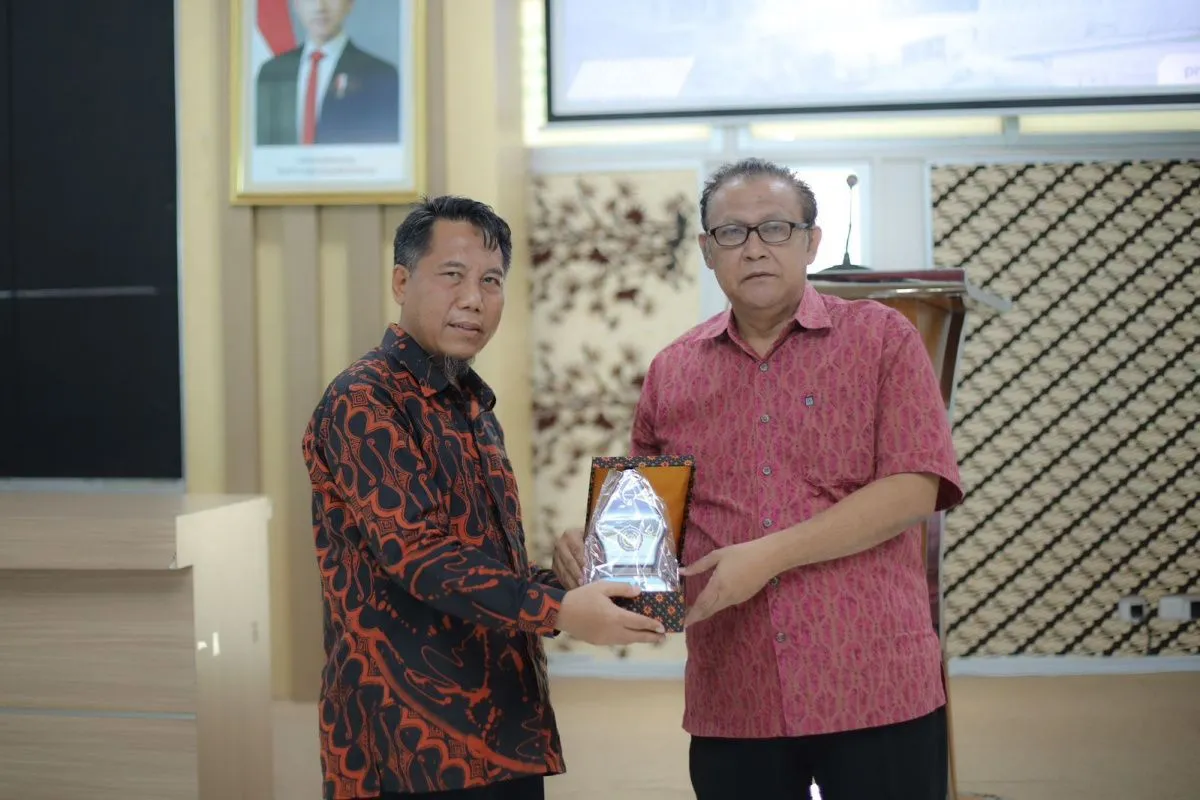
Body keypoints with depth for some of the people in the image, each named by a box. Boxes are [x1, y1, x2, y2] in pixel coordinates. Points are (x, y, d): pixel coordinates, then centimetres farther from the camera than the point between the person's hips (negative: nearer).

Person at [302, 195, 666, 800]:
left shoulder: (474, 407, 17)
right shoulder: (362, 403, -11)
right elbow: (416, 550, -22)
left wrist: (583, 597, 7)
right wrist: (557, 611, -28)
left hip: (505, 728, 8)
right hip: (417, 741, -8)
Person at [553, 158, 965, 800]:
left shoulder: (881, 338, 0)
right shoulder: (672, 372, 10)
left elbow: (914, 489, -10)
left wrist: (770, 555, -16)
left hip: (877, 690, -3)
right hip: (731, 705, 3)